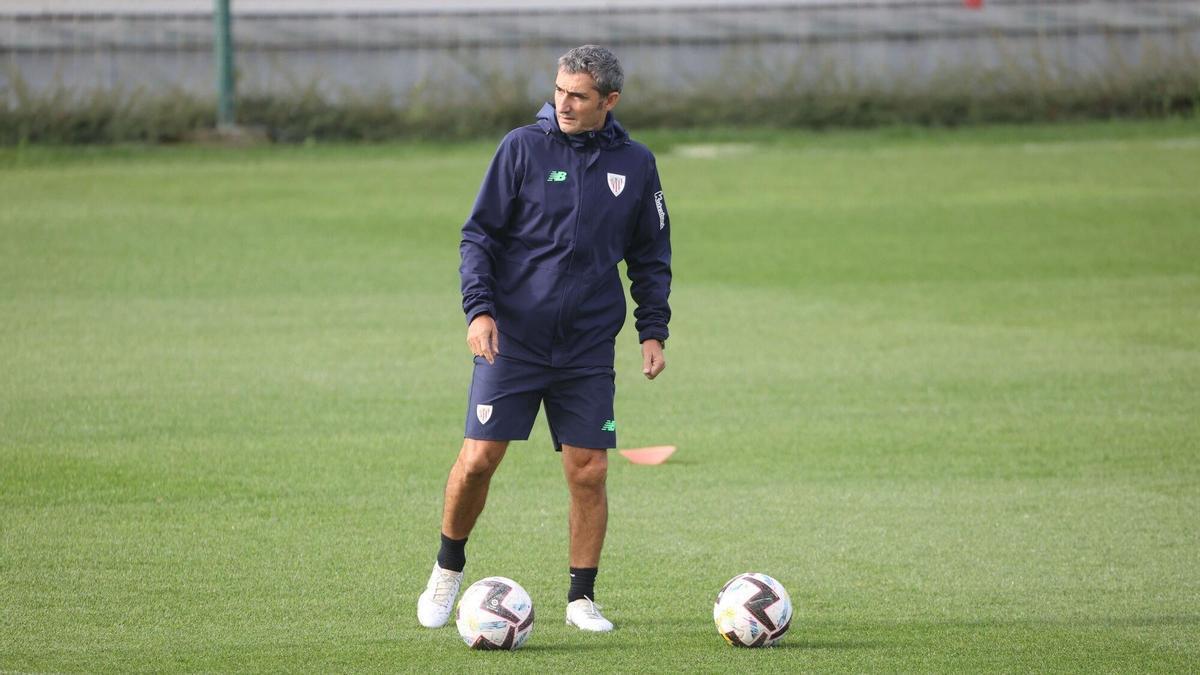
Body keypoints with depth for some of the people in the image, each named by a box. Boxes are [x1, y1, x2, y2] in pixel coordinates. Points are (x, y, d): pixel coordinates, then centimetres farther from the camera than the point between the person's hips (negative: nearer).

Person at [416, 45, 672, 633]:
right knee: (478, 458, -7)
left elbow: (651, 256, 15)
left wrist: (653, 331, 7)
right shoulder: (523, 148, -2)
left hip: (589, 351, 2)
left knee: (589, 473, -2)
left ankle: (582, 597, 10)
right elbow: (479, 235, 0)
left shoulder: (635, 165, 6)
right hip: (512, 337, -2)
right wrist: (479, 308, -12)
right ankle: (447, 572, 15)